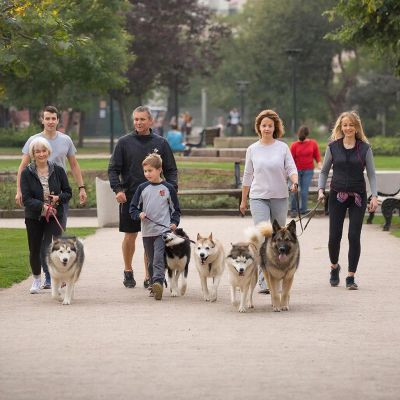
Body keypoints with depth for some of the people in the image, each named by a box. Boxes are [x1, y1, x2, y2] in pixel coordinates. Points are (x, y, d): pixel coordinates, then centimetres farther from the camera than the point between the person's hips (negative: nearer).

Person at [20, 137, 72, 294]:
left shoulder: (58, 170, 0)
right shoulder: (27, 173, -4)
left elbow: (68, 192, 6)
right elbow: (26, 198, -10)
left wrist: (58, 198, -16)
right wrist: (42, 206, -26)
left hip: (54, 216, -1)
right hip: (34, 217, 1)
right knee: (35, 250, 9)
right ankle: (37, 279, 32)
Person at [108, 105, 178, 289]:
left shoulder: (161, 143, 6)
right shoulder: (124, 142, 3)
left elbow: (171, 170, 9)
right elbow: (113, 169, 3)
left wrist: (172, 188, -8)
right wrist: (117, 189, -11)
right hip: (129, 197, 0)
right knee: (130, 236, 5)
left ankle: (149, 276, 8)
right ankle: (128, 271, 23)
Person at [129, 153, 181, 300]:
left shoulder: (168, 188, 1)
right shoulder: (142, 188, 6)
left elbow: (175, 209, 9)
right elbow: (133, 208, 10)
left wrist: (174, 222, -6)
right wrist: (139, 215, -10)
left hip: (163, 230, -3)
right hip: (147, 231, 4)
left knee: (159, 259, -18)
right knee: (151, 261, 10)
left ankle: (158, 282, -29)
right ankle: (154, 287, 18)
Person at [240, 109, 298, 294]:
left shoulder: (283, 147, 3)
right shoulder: (252, 149, 5)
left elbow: (291, 169, -2)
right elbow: (247, 176, 11)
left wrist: (294, 182, -24)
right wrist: (243, 200, 15)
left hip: (279, 197, 1)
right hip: (258, 197, -1)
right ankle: (264, 281, -18)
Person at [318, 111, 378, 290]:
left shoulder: (364, 148, 1)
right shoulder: (333, 147, 3)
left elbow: (371, 174, 3)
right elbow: (324, 171, 11)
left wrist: (374, 196, -7)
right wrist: (321, 190, -4)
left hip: (358, 196, -1)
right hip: (337, 195, 1)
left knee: (354, 236, -5)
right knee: (334, 236, -1)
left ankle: (351, 277, 2)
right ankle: (334, 267, 27)